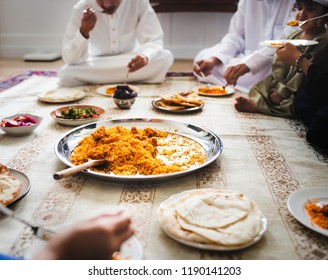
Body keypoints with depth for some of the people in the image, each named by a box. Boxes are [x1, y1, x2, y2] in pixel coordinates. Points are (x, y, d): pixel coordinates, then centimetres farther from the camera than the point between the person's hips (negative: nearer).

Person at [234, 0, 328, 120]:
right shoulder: (295, 35, 10)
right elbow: (279, 64, 6)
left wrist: (283, 92, -20)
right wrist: (278, 86, -10)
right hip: (282, 82, 8)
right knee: (257, 89, -3)